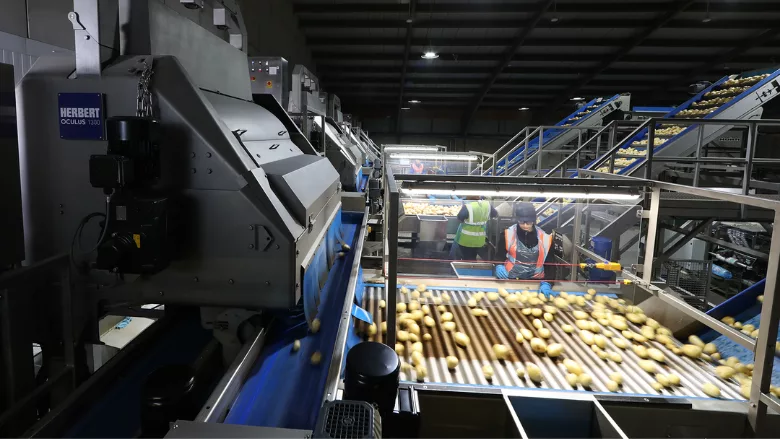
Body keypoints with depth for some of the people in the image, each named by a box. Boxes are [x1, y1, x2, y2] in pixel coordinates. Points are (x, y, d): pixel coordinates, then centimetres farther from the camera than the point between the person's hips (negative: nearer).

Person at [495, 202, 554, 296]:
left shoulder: (544, 237, -2)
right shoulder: (508, 234, -4)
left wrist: (546, 283, -12)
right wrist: (498, 267, -16)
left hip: (535, 282, 1)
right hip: (509, 280, 0)